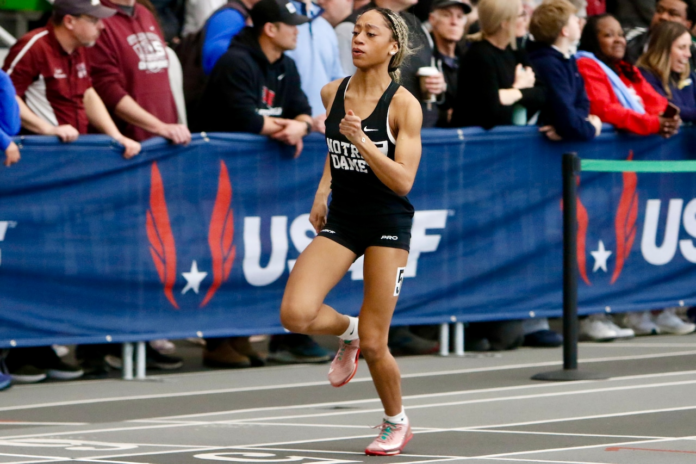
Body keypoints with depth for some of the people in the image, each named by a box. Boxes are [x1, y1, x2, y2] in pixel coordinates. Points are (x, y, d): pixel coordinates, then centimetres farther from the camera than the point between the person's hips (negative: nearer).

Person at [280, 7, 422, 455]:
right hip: (341, 221, 4)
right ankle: (346, 330, 15)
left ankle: (396, 422, 26)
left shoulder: (404, 105, -13)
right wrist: (322, 192, 13)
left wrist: (363, 142, -29)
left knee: (373, 345, -2)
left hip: (388, 224, -4)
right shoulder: (332, 94, 2)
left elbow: (403, 182, -18)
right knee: (295, 313, -19)